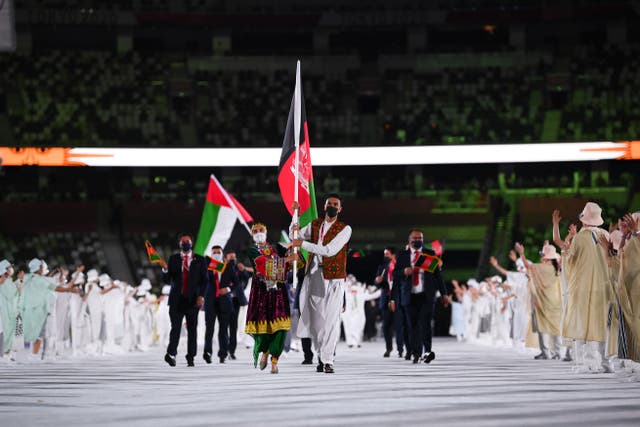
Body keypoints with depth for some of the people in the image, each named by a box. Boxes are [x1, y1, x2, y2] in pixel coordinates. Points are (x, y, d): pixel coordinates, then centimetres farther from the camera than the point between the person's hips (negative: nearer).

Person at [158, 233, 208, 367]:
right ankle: (171, 354, -16)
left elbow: (204, 280, 7)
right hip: (177, 299, 0)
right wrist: (165, 269, -13)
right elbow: (166, 280, 7)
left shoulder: (200, 260, 8)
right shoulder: (173, 259, 9)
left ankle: (190, 358, 7)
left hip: (193, 299, 0)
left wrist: (201, 296, -6)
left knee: (192, 329, 2)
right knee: (175, 327, -11)